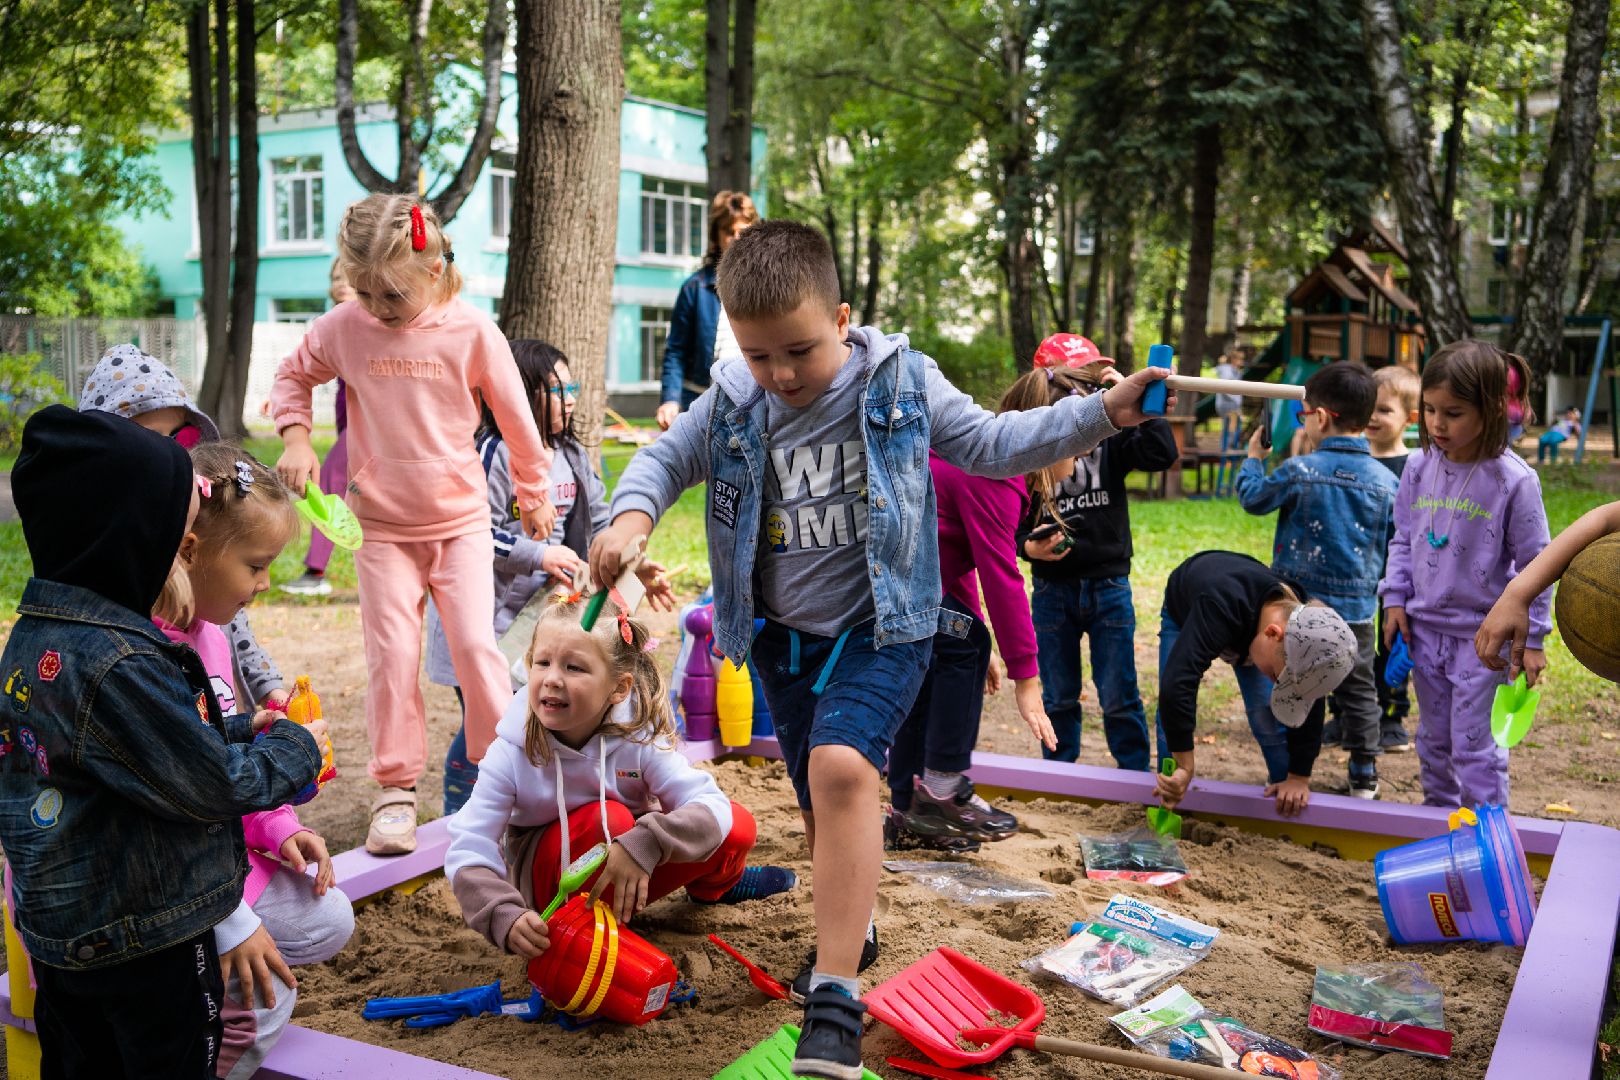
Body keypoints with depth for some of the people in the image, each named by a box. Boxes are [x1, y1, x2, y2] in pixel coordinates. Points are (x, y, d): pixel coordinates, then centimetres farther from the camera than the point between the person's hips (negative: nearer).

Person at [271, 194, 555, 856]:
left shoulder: (470, 331, -11)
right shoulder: (343, 329, -6)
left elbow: (514, 416, 1)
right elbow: (293, 376, 13)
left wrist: (533, 495, 11)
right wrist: (295, 437, -5)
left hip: (461, 519, -1)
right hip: (382, 526, 1)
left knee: (475, 645, -7)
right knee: (391, 656, -1)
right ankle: (396, 788, 10)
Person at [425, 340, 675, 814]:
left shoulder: (572, 456, 9)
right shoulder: (494, 454, -16)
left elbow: (598, 526, 11)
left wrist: (634, 567, -4)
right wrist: (538, 556, -21)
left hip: (538, 615, 8)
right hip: (485, 619, -7)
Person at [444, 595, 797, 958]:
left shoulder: (639, 738, -20)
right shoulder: (511, 754, -23)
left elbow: (713, 806, -28)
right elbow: (467, 853, -25)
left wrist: (645, 844, -46)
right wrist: (506, 917, -44)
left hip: (624, 881, 3)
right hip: (547, 882, -3)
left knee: (737, 827, -13)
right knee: (608, 819, -34)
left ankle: (714, 884, 21)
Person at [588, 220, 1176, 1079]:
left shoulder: (900, 384, -8)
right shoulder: (732, 406, -4)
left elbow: (993, 444, 0)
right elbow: (665, 460, 7)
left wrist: (1100, 414, -8)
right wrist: (633, 511, -16)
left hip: (880, 628, -4)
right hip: (785, 635, 4)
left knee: (842, 765, -28)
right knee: (821, 800, 16)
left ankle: (835, 998, -25)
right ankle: (851, 929, 45)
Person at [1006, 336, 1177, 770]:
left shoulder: (1109, 437, -6)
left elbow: (1162, 454, -22)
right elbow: (1011, 526, 0)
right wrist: (1029, 547, -20)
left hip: (1108, 586, 0)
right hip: (1052, 590, 0)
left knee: (1119, 696, 6)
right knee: (1058, 697, 14)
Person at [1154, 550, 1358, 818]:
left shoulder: (1305, 626, -35)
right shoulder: (1221, 606, -53)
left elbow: (1308, 709, -22)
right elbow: (1176, 683, -59)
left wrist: (1299, 778, -19)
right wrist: (1185, 768, -56)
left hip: (1250, 624, 3)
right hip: (1184, 613, -3)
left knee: (1269, 715, -8)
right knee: (1173, 718, -12)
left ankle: (1289, 821, 7)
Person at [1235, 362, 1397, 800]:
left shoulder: (1298, 471, -12)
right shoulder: (1386, 481, -3)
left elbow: (1253, 498, 2)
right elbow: (1395, 547, 4)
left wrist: (1253, 458, 19)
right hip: (1357, 608, 2)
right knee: (1358, 690, 14)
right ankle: (1364, 775, 19)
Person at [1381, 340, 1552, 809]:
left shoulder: (1513, 480, -15)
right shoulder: (1420, 468, -1)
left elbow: (1534, 563, -8)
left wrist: (1531, 637, -7)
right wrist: (1395, 598, 4)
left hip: (1482, 634, -5)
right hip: (1425, 626, 5)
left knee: (1473, 743, -1)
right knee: (1433, 739, 18)